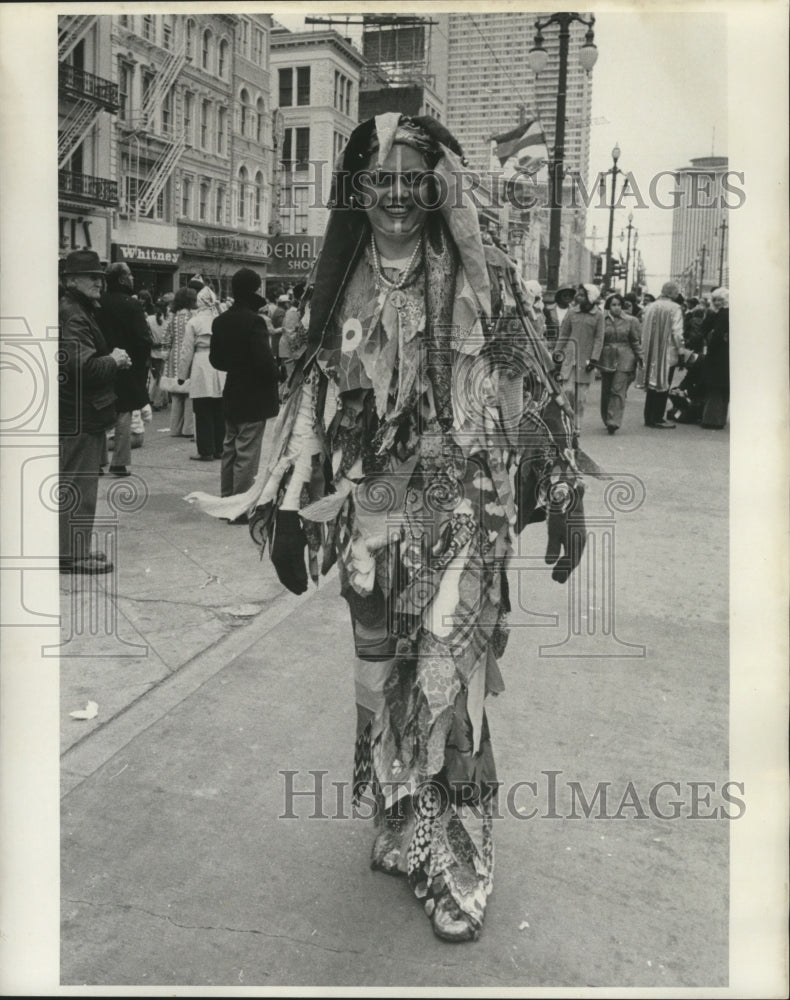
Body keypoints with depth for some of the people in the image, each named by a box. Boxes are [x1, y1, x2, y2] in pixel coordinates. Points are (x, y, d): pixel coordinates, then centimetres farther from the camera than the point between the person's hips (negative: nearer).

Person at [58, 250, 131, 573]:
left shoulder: (80, 312, 17)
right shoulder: (73, 316, -16)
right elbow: (84, 367, -27)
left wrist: (113, 360, 8)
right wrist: (114, 360, -12)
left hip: (80, 414, 11)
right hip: (80, 416, -11)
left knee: (75, 483, 17)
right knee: (78, 484, -4)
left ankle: (74, 549, 27)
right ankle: (72, 555, 3)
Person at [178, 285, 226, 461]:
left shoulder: (193, 322, -3)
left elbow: (187, 350, 0)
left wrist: (182, 374, 8)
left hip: (202, 369, -3)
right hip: (221, 370, 3)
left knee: (203, 413, 3)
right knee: (219, 412, 10)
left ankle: (206, 451, 4)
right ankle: (218, 449, 17)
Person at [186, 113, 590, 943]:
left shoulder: (481, 281, -3)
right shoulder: (339, 290, 6)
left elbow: (536, 391, -2)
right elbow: (313, 399, 10)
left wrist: (565, 498, -3)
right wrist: (283, 503, 8)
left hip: (459, 516, -3)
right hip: (371, 516, 4)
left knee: (445, 680, -4)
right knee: (381, 678, 11)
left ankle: (455, 868, 14)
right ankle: (401, 834, 33)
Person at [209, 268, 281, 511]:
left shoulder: (221, 321, 6)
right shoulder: (253, 321, -18)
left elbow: (215, 358, 11)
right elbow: (264, 359, -22)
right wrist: (277, 374, -4)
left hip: (231, 395, 8)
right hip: (254, 396, -8)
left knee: (230, 450, 16)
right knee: (247, 453, -3)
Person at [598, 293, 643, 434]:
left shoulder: (631, 321, 3)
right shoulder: (602, 320, 4)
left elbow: (636, 342, 6)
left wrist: (640, 359, 2)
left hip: (624, 360, -2)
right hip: (607, 359, 2)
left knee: (618, 390, -11)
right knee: (606, 392, 8)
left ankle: (613, 422, -14)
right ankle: (607, 421, 23)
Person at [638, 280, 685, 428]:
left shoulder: (650, 307, 6)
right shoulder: (675, 308, -10)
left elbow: (644, 330, 10)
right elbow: (677, 332, -14)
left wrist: (644, 351, 17)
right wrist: (682, 349, -4)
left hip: (650, 353, 5)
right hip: (667, 353, -5)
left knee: (652, 384, 12)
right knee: (663, 385, 1)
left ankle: (649, 417, 15)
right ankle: (658, 418, 1)